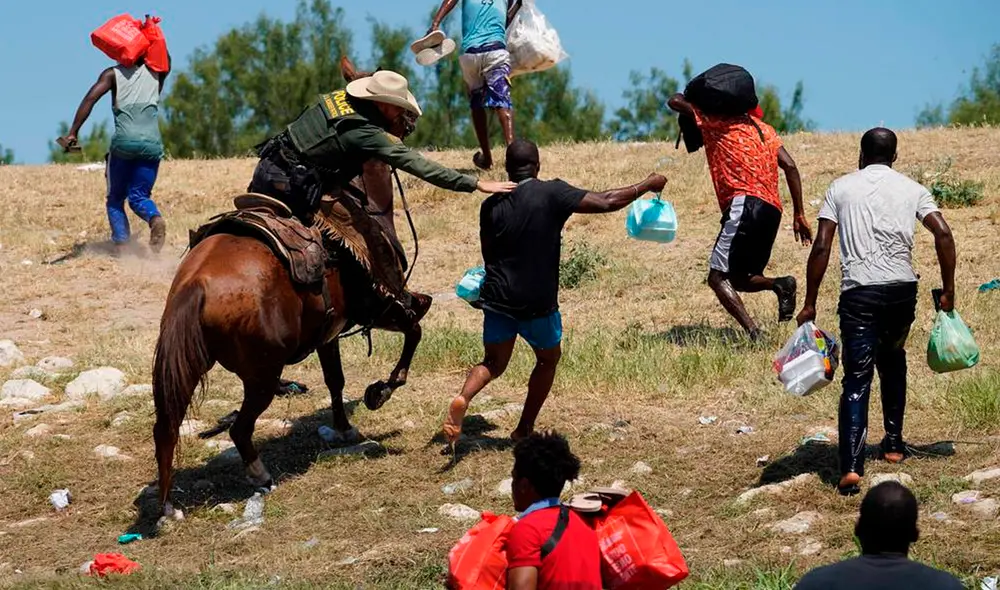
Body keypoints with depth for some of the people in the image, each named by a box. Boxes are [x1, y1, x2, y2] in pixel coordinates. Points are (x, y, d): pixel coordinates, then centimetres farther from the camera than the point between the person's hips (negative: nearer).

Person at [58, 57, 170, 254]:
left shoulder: (113, 74, 10)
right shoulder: (155, 73, 18)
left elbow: (90, 98, -4)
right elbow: (167, 62, 43)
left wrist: (73, 133, -7)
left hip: (124, 142, -2)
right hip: (152, 144, 2)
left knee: (115, 199, 13)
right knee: (139, 196, 11)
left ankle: (121, 242, -8)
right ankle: (154, 217, -23)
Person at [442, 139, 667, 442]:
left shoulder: (491, 206, 0)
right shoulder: (552, 194, -12)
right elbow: (606, 202, -13)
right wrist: (649, 185, 2)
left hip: (498, 299, 3)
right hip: (537, 303, -3)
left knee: (494, 362, 16)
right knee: (548, 359, 22)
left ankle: (463, 398, -15)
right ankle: (524, 429, 21)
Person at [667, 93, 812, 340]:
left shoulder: (716, 121, 8)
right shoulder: (763, 128, 25)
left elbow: (675, 101, 8)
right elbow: (789, 166, 14)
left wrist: (687, 99, 32)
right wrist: (799, 215, 12)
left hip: (745, 204, -7)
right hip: (772, 211, 8)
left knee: (718, 277, -9)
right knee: (738, 279, 17)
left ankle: (753, 333, -27)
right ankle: (779, 285, -10)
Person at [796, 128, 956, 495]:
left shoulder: (841, 188, 8)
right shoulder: (911, 189, 12)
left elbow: (821, 248, 0)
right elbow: (943, 234, -1)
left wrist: (809, 304, 4)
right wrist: (948, 291, 7)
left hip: (859, 291, -2)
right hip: (903, 288, 2)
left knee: (857, 379, -5)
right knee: (893, 359, 29)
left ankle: (851, 468, -20)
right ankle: (894, 442, 34)